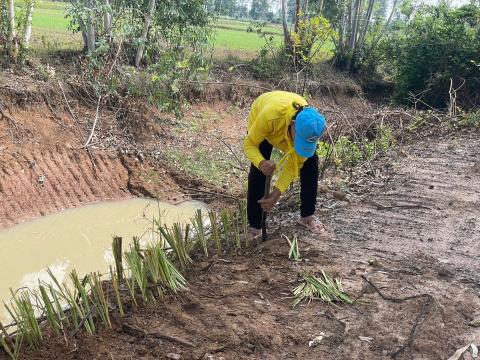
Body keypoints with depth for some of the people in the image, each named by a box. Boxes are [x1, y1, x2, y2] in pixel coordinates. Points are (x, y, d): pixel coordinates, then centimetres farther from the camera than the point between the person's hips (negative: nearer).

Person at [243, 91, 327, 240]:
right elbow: (249, 144, -32)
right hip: (260, 120, -2)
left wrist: (277, 192, -34)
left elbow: (295, 164, -25)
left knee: (310, 162, -10)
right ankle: (254, 226, -5)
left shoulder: (310, 127, -36)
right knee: (258, 171, -18)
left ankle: (307, 215, 9)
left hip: (290, 126, 3)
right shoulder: (269, 115, -47)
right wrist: (261, 163, -54)